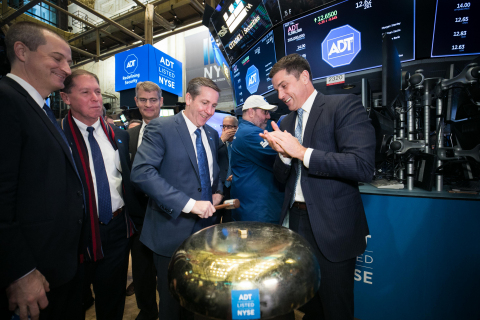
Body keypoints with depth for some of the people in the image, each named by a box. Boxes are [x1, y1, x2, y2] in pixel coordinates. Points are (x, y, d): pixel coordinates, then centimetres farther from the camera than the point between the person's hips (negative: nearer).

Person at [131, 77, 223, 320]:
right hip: (173, 231, -5)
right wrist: (188, 204, -27)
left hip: (207, 227, 6)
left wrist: (217, 192, 2)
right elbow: (141, 172, -23)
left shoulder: (212, 134, 9)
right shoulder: (160, 128, -11)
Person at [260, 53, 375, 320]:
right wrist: (284, 153, -10)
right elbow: (282, 176, 10)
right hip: (296, 221, 6)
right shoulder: (287, 122, 10)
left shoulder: (344, 105, -8)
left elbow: (363, 166, -21)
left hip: (330, 227, -5)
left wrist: (302, 152, -21)